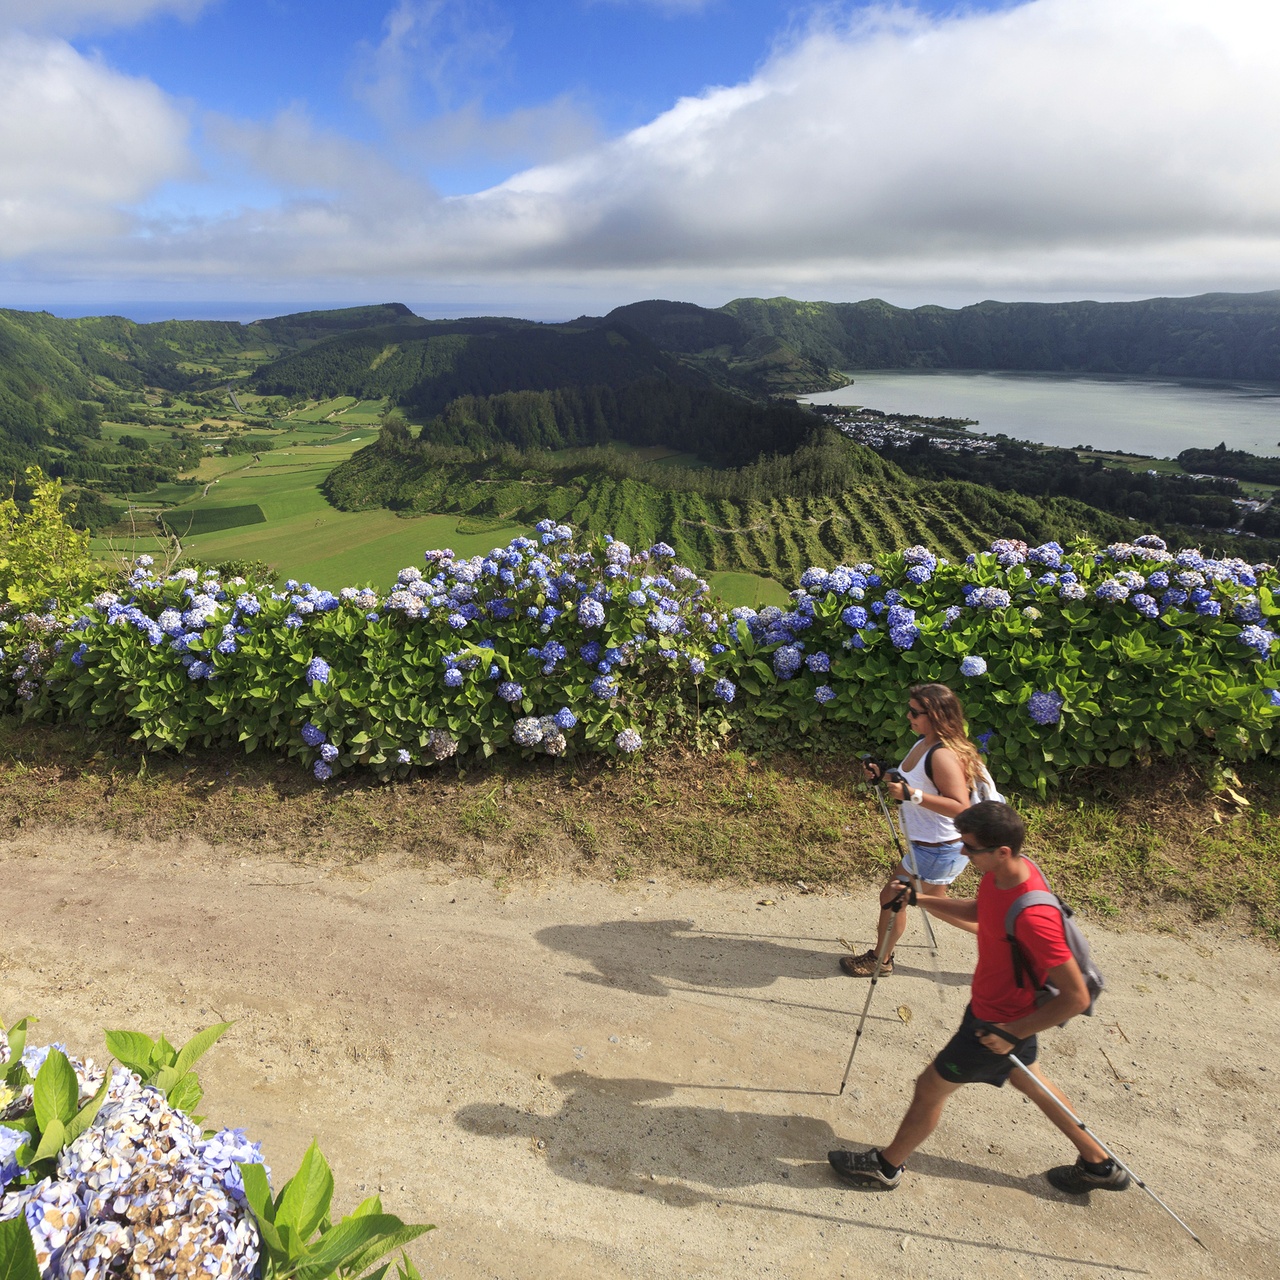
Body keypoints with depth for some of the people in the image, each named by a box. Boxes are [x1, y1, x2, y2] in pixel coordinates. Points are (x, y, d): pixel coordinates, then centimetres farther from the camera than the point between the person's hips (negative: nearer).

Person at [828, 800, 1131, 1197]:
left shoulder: (1032, 917, -38)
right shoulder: (1001, 872, -12)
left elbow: (1076, 997, -30)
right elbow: (978, 911, 10)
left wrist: (1014, 1033, -24)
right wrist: (920, 900, -1)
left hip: (1001, 1023, -9)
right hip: (989, 1004, 9)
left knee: (930, 1087, 8)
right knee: (1025, 1078, 29)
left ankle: (887, 1165, 31)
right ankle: (1098, 1164, 49)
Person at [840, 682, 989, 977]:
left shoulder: (944, 755, -28)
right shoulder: (923, 743, 1)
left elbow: (960, 806, -34)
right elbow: (913, 783, 15)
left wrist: (912, 795, -39)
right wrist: (882, 777, -1)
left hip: (939, 850, -10)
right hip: (927, 845, 10)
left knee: (892, 897, 5)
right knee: (936, 903, 25)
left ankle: (880, 960, 28)